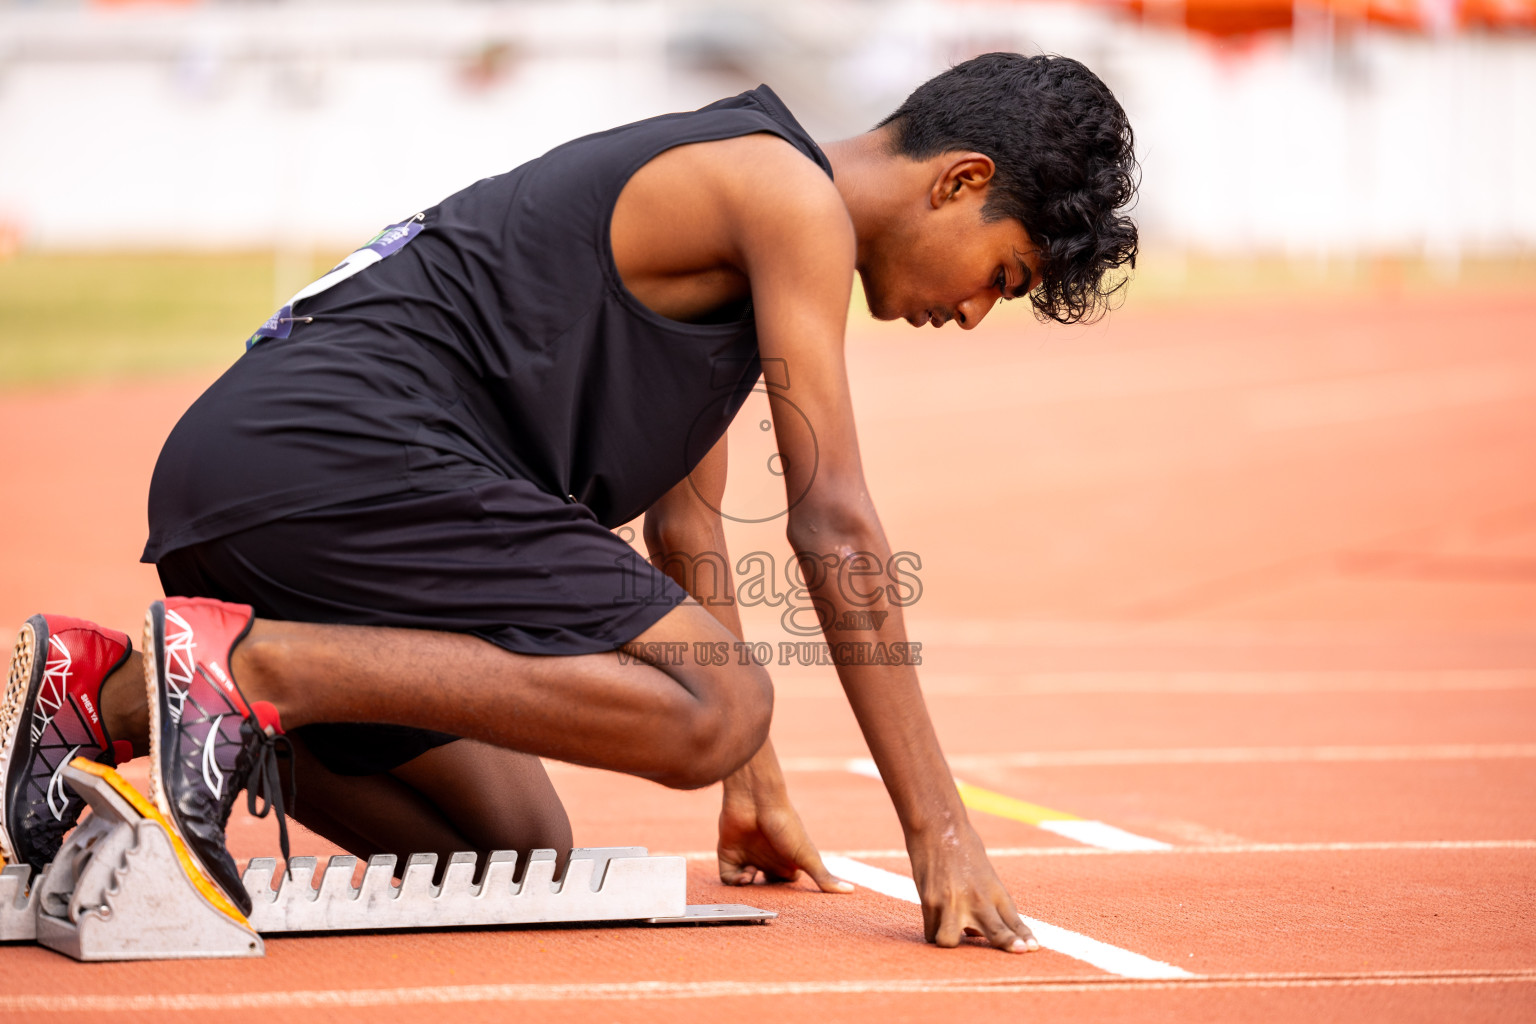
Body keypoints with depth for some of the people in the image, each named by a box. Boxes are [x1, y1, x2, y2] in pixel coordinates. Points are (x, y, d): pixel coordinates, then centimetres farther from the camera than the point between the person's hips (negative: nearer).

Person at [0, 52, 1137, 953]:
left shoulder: (711, 216, 28)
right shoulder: (790, 196, -3)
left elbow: (685, 527, 34)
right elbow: (834, 528, -9)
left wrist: (757, 790, 37)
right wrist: (941, 828, -8)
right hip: (343, 451, -11)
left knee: (522, 849, 17)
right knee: (713, 706, -21)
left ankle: (102, 687, 12)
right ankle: (253, 664, -19)